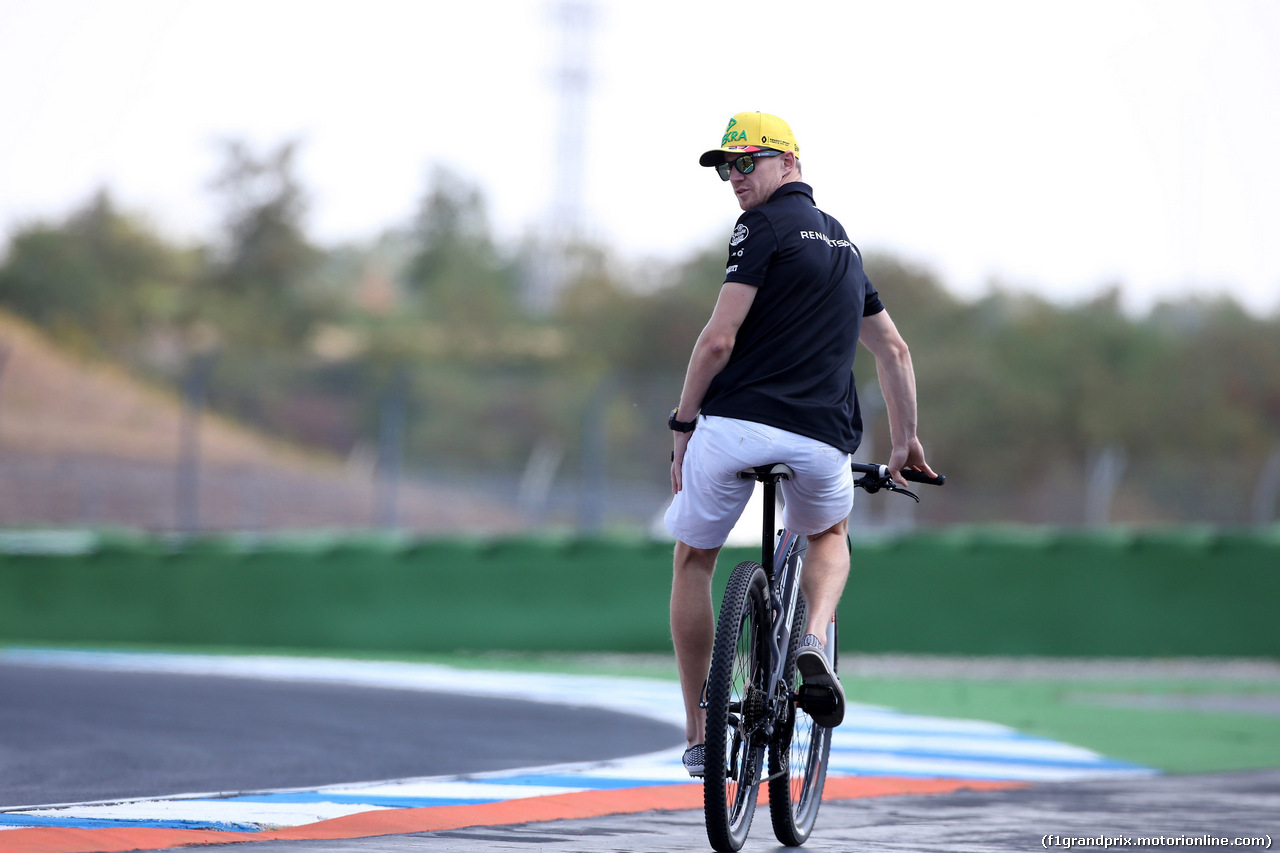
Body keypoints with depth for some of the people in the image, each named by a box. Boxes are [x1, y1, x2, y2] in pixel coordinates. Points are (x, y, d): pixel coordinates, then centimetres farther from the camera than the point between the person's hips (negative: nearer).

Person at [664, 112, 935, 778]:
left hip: (737, 424, -5)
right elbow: (894, 351, 28)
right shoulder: (844, 245, 22)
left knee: (693, 562, 18)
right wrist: (905, 444, 35)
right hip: (822, 442, 5)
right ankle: (813, 640, 3)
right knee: (828, 536, 35)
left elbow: (719, 340, -10)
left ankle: (699, 736, 17)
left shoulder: (765, 228, -2)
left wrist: (683, 423, 1)